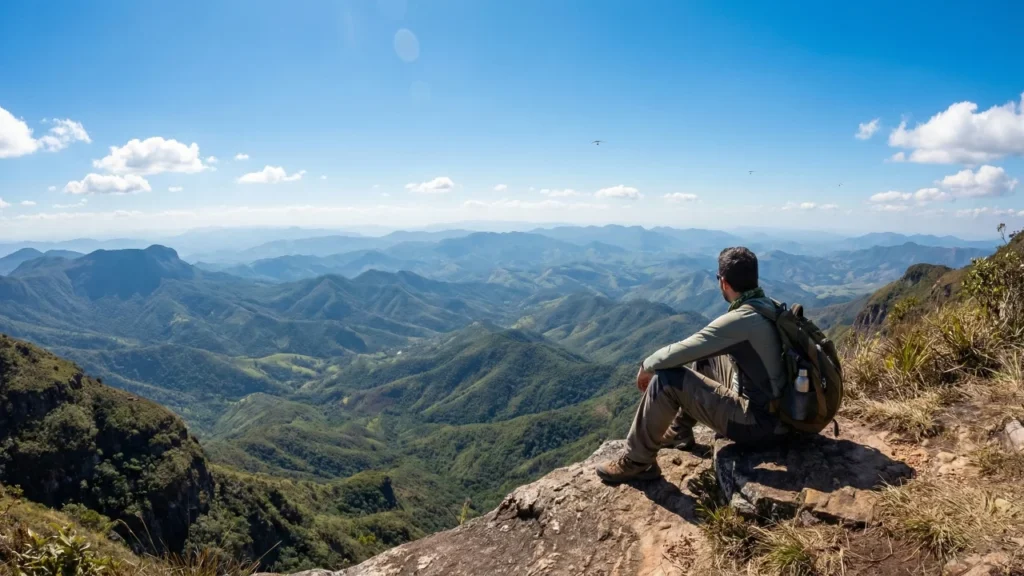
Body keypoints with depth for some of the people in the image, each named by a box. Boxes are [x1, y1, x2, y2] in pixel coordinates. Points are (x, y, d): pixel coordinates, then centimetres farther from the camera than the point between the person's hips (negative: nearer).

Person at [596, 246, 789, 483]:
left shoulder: (740, 319, -24)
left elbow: (677, 353, -22)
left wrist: (646, 367, -2)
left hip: (759, 423, -9)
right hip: (777, 408, 9)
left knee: (666, 378, -15)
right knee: (702, 358, 20)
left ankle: (637, 462, -1)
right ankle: (679, 432, 30)